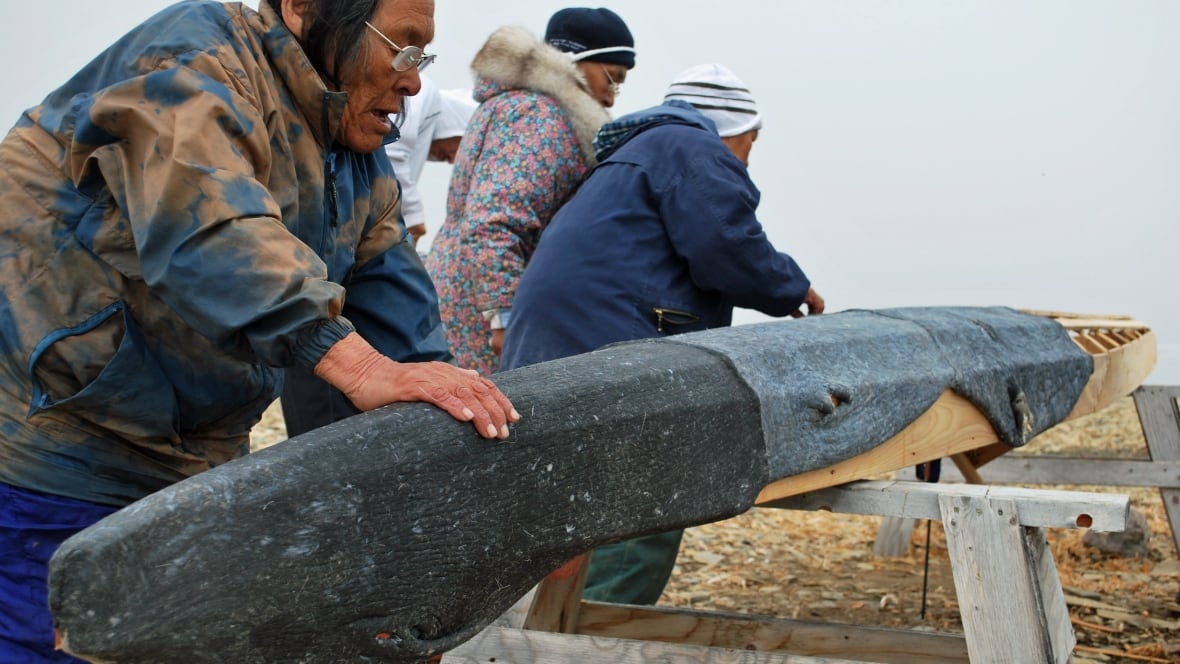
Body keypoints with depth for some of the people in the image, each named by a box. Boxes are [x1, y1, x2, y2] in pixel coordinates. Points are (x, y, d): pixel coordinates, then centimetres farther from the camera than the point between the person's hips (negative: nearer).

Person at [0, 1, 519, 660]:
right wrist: (362, 369, -41)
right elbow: (209, 228, -32)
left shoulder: (365, 172, 12)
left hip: (197, 471, 8)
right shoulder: (196, 53, -15)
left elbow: (397, 310, 7)